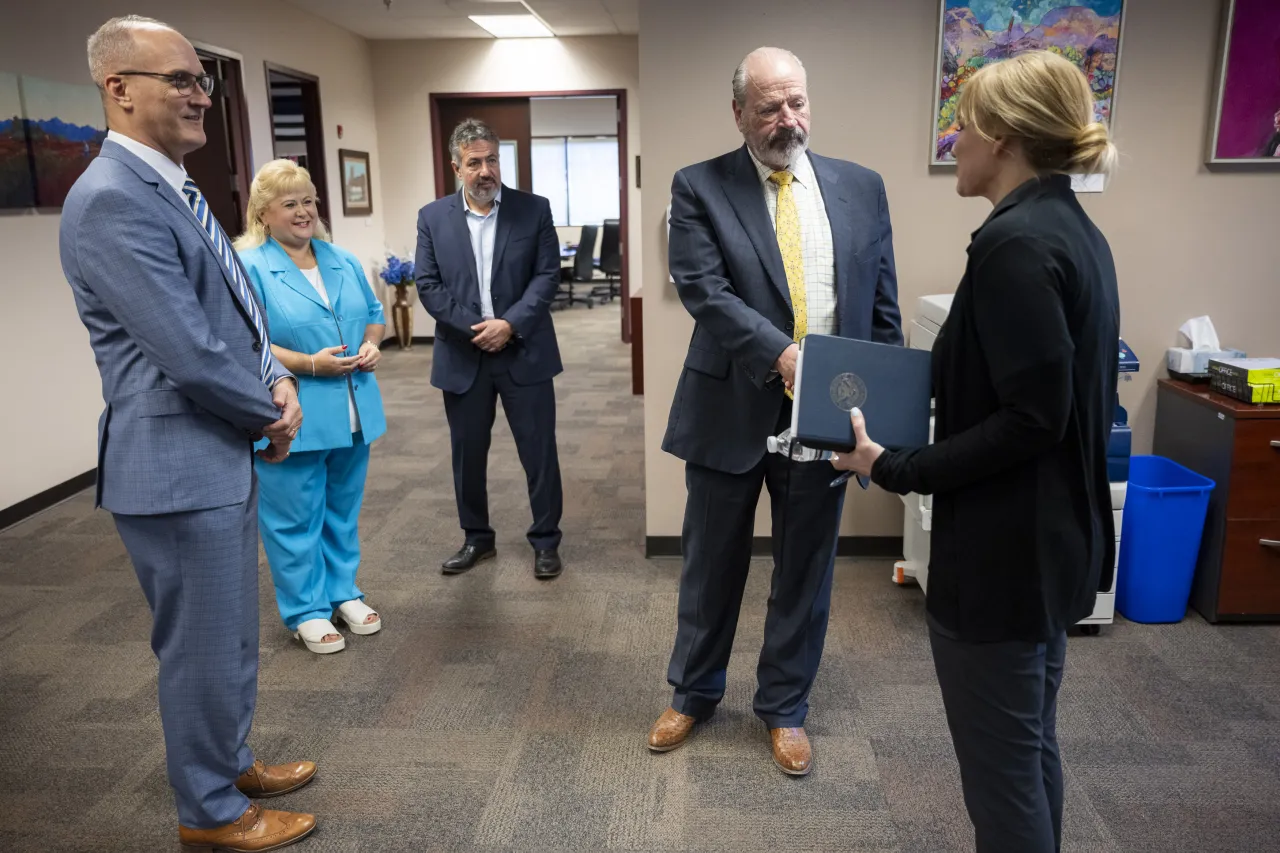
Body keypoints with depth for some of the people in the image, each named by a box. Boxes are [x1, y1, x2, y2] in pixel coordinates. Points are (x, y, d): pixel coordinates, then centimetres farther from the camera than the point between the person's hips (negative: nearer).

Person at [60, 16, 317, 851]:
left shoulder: (175, 187, 12)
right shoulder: (111, 200, -20)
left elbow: (239, 312, 15)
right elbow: (190, 356, -25)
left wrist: (279, 382, -3)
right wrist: (271, 411, -9)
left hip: (228, 455, 10)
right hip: (178, 468, -9)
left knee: (235, 637, 23)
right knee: (203, 651, 8)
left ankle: (232, 762, 44)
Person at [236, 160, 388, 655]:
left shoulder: (343, 261, 11)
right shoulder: (246, 267, -8)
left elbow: (374, 313, 18)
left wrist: (372, 344, -4)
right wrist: (310, 364, -22)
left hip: (351, 414, 6)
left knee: (344, 511, 16)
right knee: (296, 519, 4)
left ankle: (343, 591, 32)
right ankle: (306, 610, 19)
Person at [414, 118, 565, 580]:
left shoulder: (534, 210, 1)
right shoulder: (432, 217, 5)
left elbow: (547, 275, -4)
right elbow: (428, 284, -1)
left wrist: (510, 324, -16)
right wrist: (473, 328, -13)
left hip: (524, 352, -1)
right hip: (462, 357, 2)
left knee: (539, 452, 4)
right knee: (467, 454, 11)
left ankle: (546, 540, 19)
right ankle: (477, 538, 28)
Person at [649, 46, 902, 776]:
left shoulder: (861, 187, 5)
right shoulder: (700, 188, -3)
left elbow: (883, 306, 7)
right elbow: (704, 290, -15)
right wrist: (780, 353, -28)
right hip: (733, 410, -1)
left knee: (806, 572, 14)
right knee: (711, 566, 15)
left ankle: (785, 708, 35)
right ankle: (693, 693, 38)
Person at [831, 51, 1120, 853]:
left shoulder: (1013, 243, -21)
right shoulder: (1076, 231, 9)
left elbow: (1029, 419, -25)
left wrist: (896, 469, -19)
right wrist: (936, 384, 15)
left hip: (1004, 549, -10)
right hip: (1057, 534, 10)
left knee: (1000, 768, 7)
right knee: (1033, 747, 24)